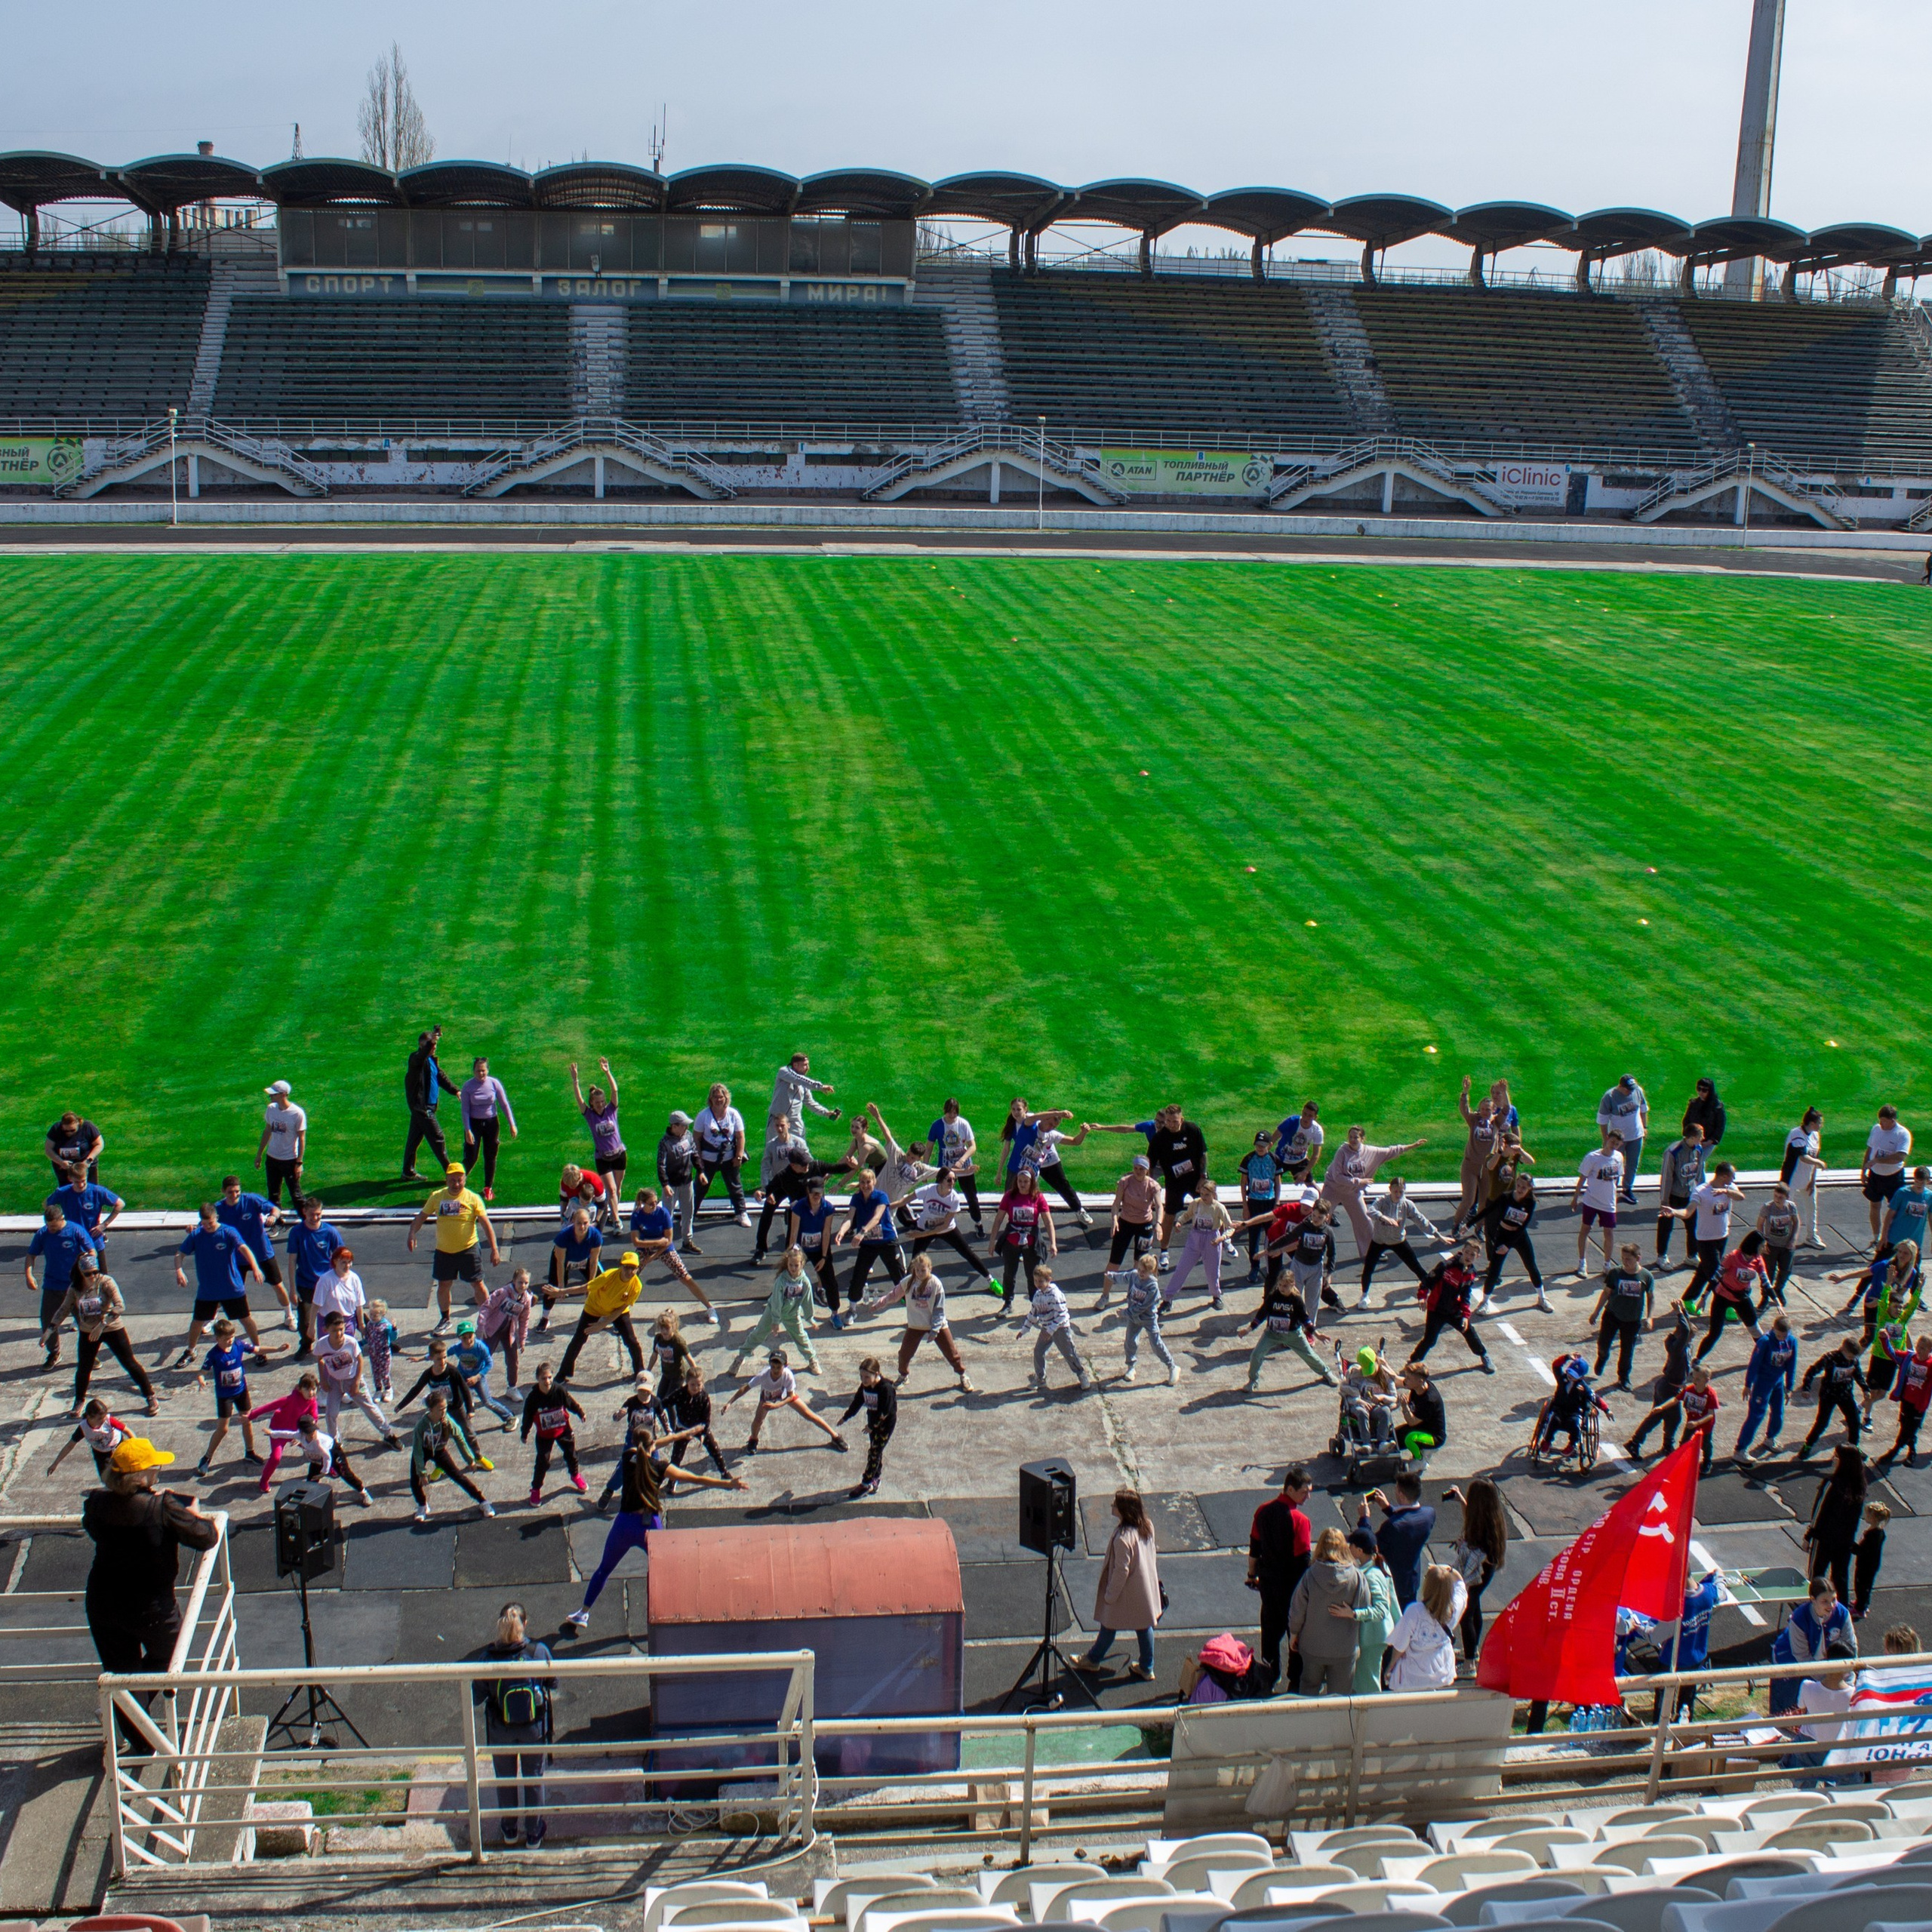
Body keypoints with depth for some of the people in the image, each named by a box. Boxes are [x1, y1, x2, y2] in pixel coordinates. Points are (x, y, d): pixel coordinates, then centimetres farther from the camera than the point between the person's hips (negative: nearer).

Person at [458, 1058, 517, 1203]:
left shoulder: (494, 1083, -9)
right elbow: (465, 1110, -8)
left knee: (490, 1157, 9)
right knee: (471, 1158, -6)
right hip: (474, 1123, -2)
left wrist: (512, 1124, -3)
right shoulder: (467, 1086, -12)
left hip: (492, 1123, 2)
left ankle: (488, 1188, 23)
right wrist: (467, 1131, -13)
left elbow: (504, 1104, -2)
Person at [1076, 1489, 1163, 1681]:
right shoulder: (1147, 1527, -10)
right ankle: (1146, 1668, 32)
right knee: (1144, 1626, 20)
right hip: (1145, 1589, 7)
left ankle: (1093, 1660, 38)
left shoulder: (1123, 1538, -34)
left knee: (1109, 1625, 16)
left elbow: (1121, 1570, -26)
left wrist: (1110, 1594, -13)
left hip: (1126, 1592, -7)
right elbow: (1151, 1556, 5)